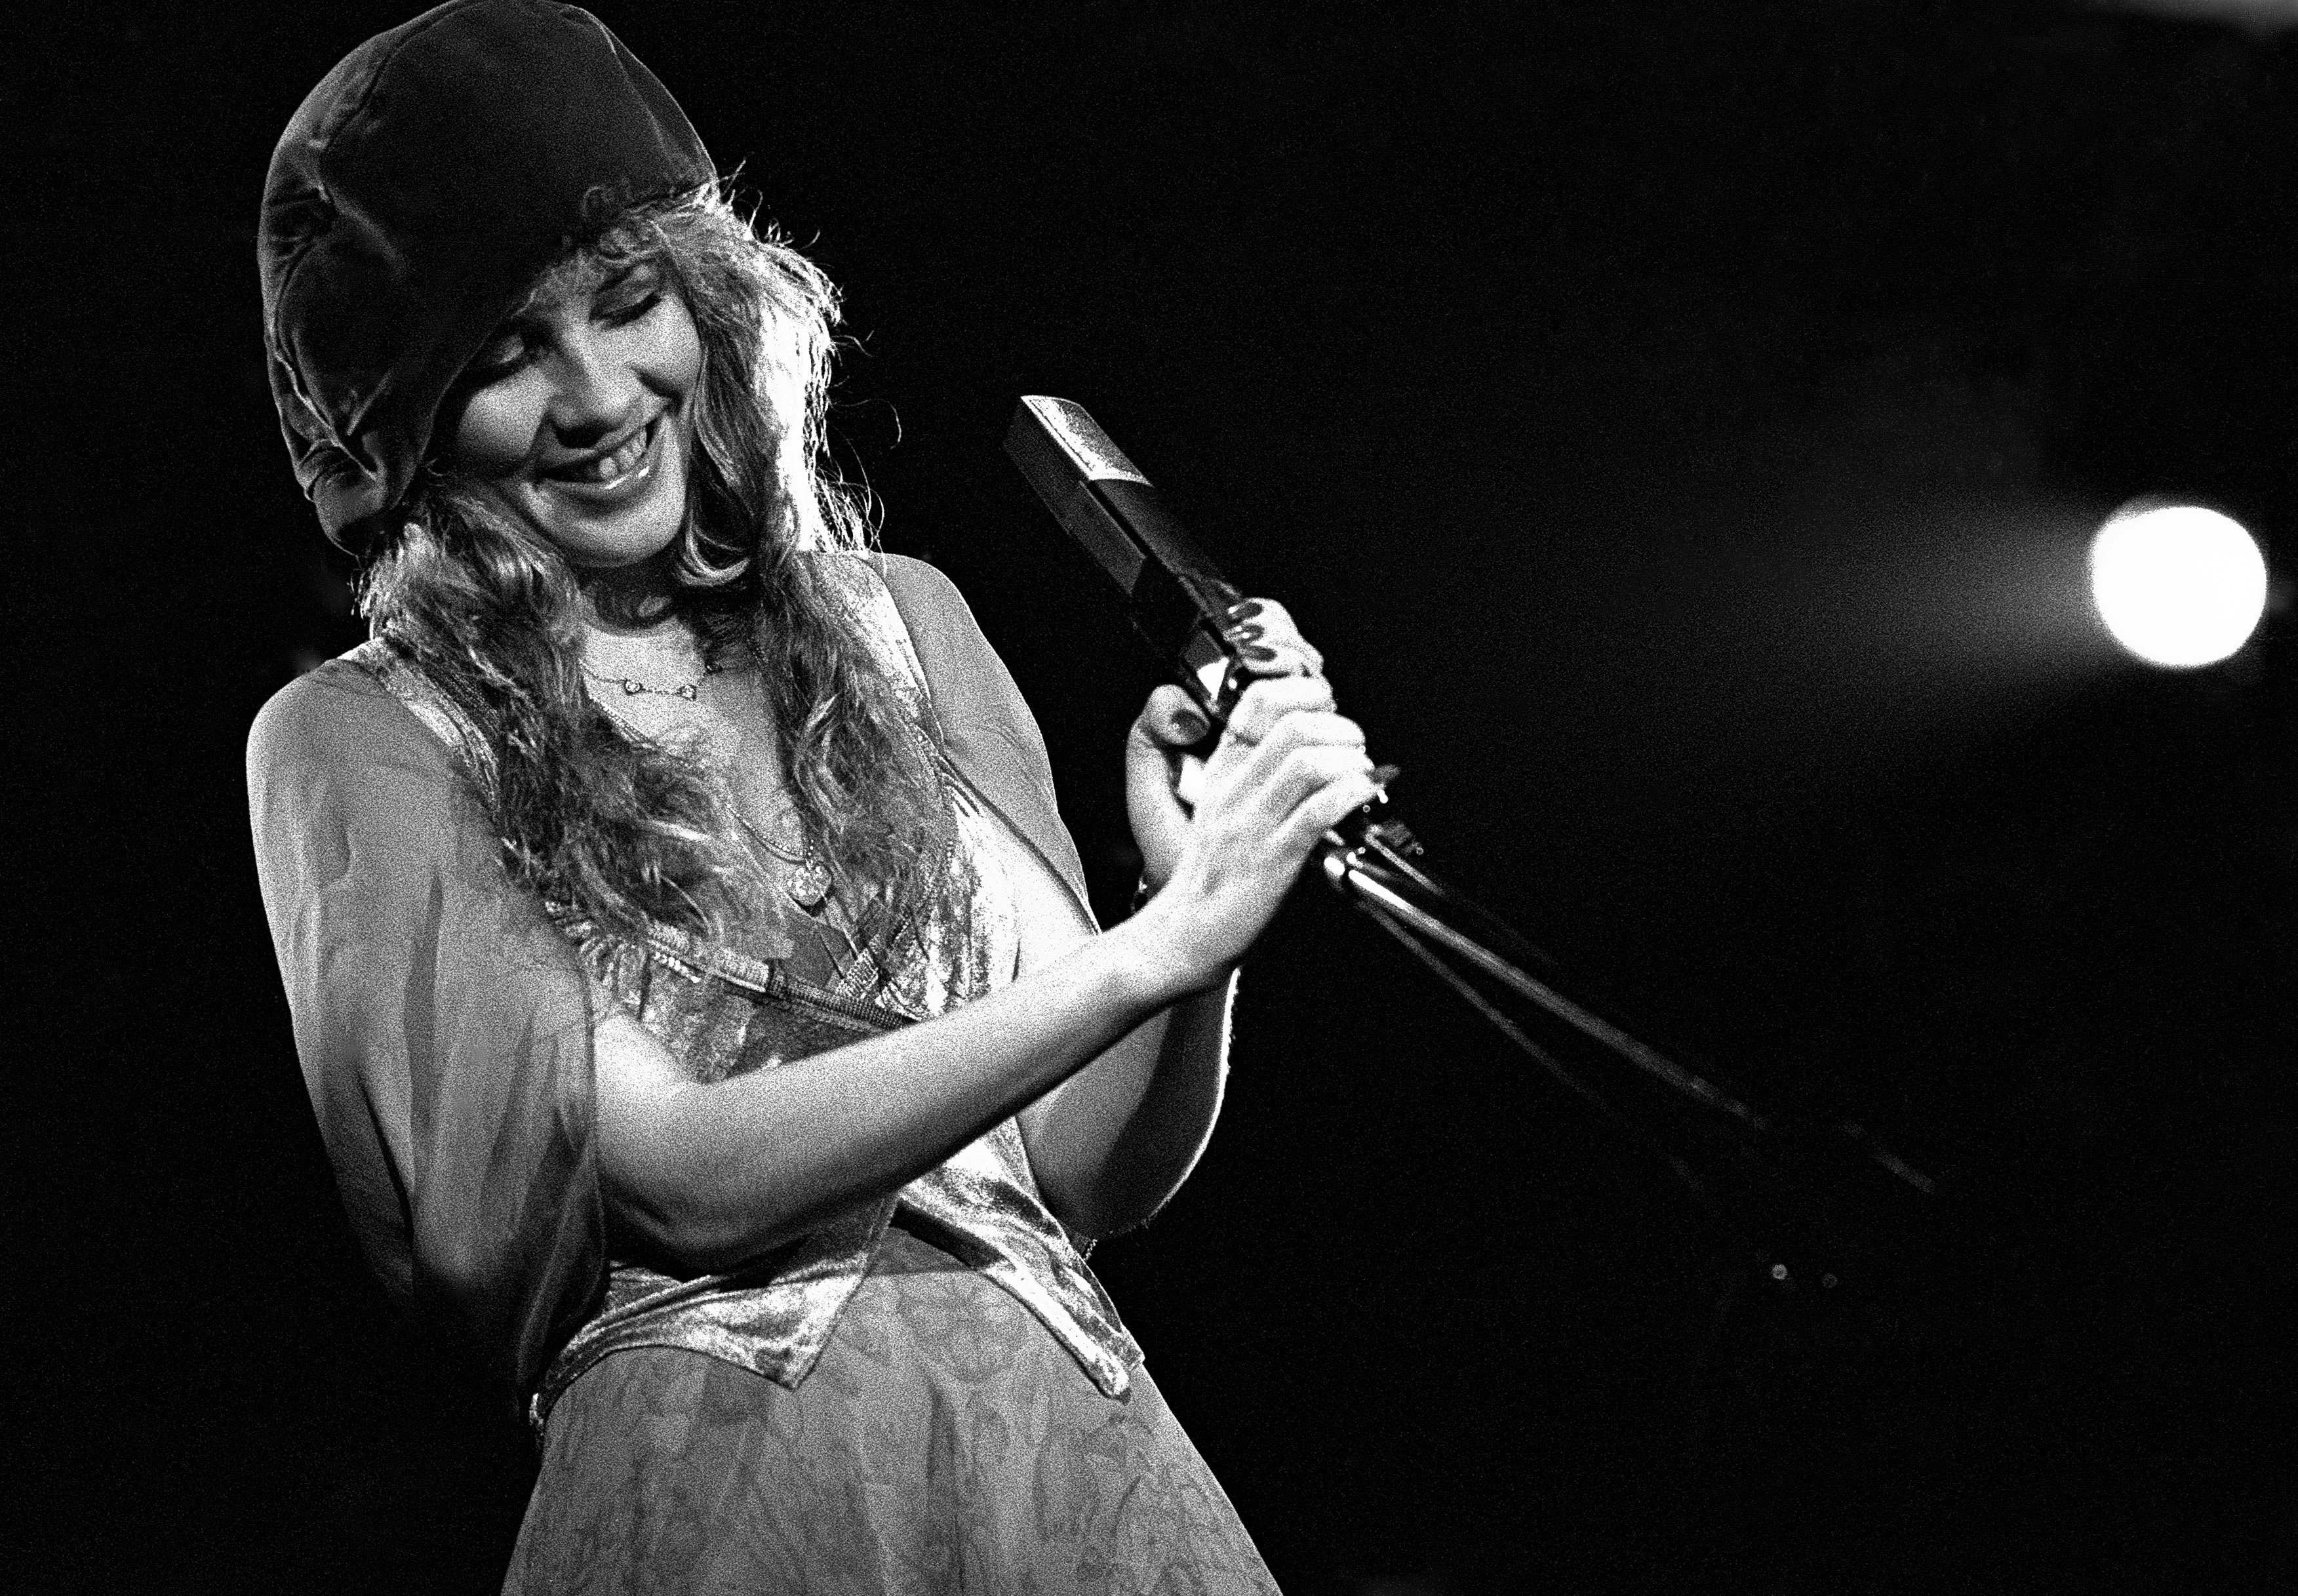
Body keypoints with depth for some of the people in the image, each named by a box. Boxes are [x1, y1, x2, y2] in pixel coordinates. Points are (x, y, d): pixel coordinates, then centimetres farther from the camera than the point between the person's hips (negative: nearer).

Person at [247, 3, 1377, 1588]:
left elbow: (1089, 1179, 11)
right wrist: (1159, 946, -14)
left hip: (1085, 1453, 4)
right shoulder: (360, 744, -2)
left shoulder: (903, 623, 9)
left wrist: (1208, 910, -8)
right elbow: (674, 1176, -11)